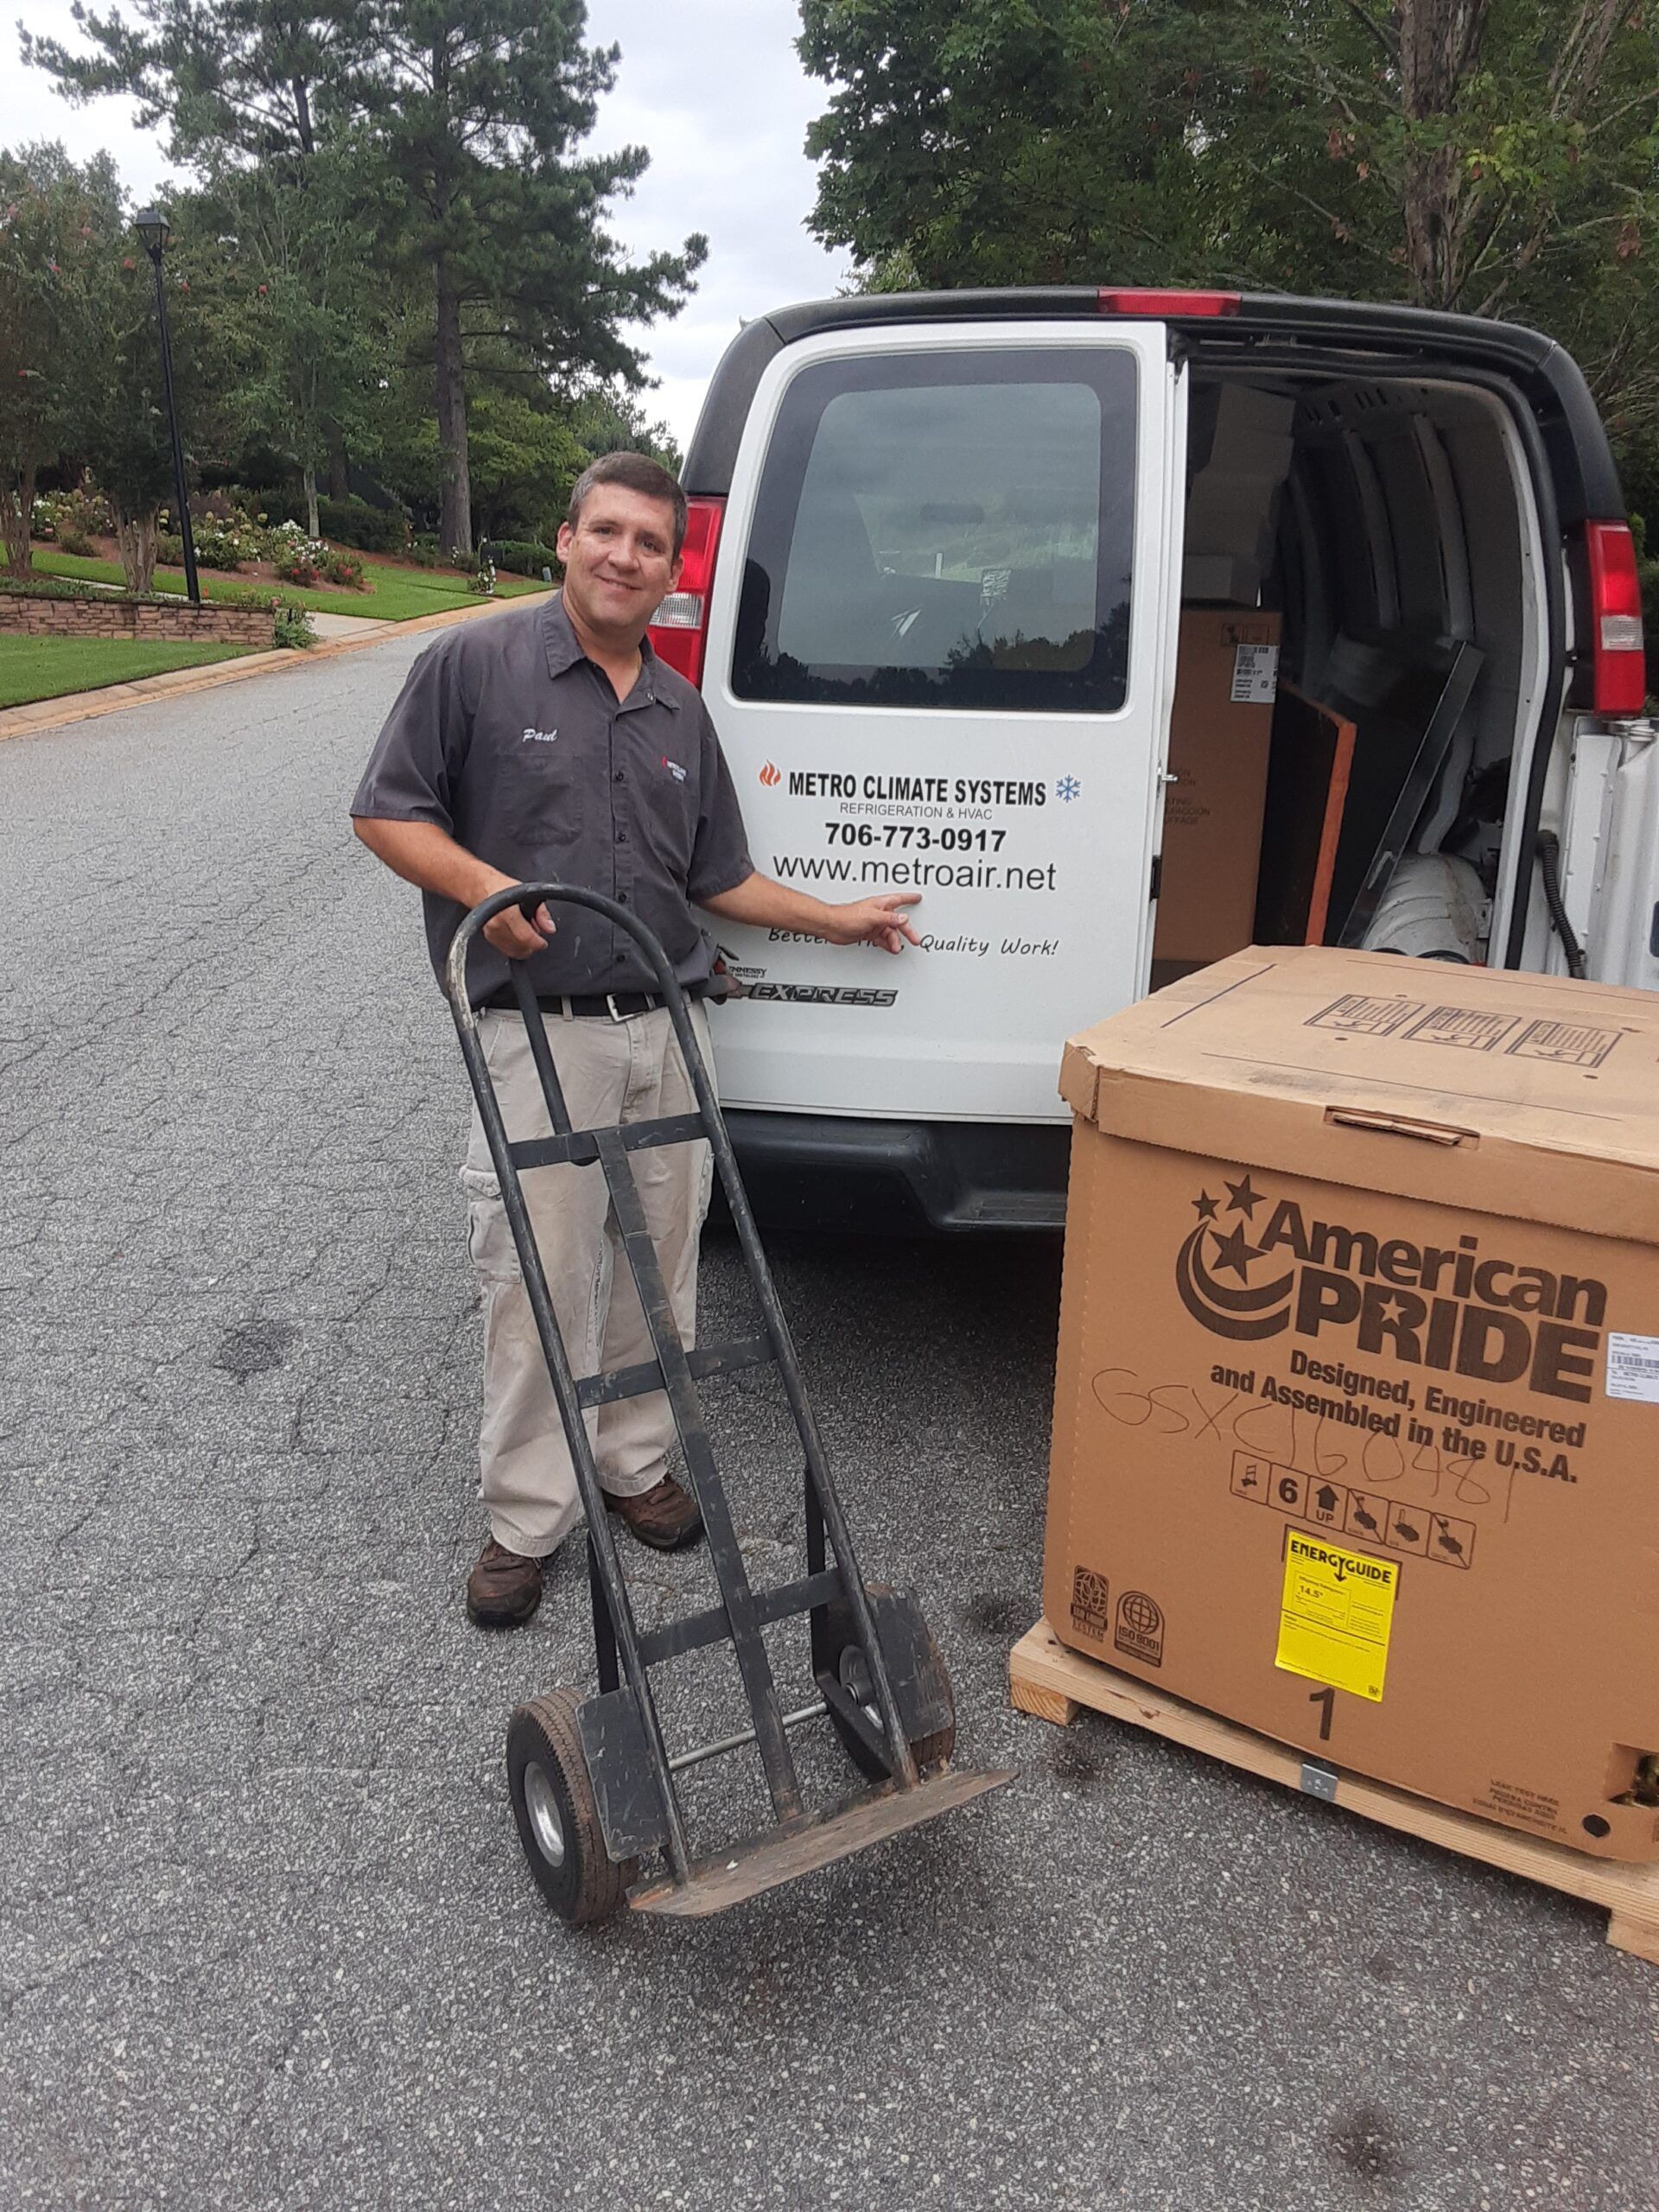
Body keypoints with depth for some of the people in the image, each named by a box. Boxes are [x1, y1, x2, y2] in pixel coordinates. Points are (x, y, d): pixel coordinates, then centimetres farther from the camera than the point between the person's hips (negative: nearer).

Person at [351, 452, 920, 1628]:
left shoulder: (681, 712, 14)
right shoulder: (475, 664, -3)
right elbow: (387, 812, -2)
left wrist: (837, 919, 14)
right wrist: (480, 884, -18)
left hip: (671, 1029, 5)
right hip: (541, 1033, -5)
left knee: (662, 1264, 12)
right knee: (538, 1278, -1)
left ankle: (638, 1460, 31)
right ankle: (526, 1516, 15)